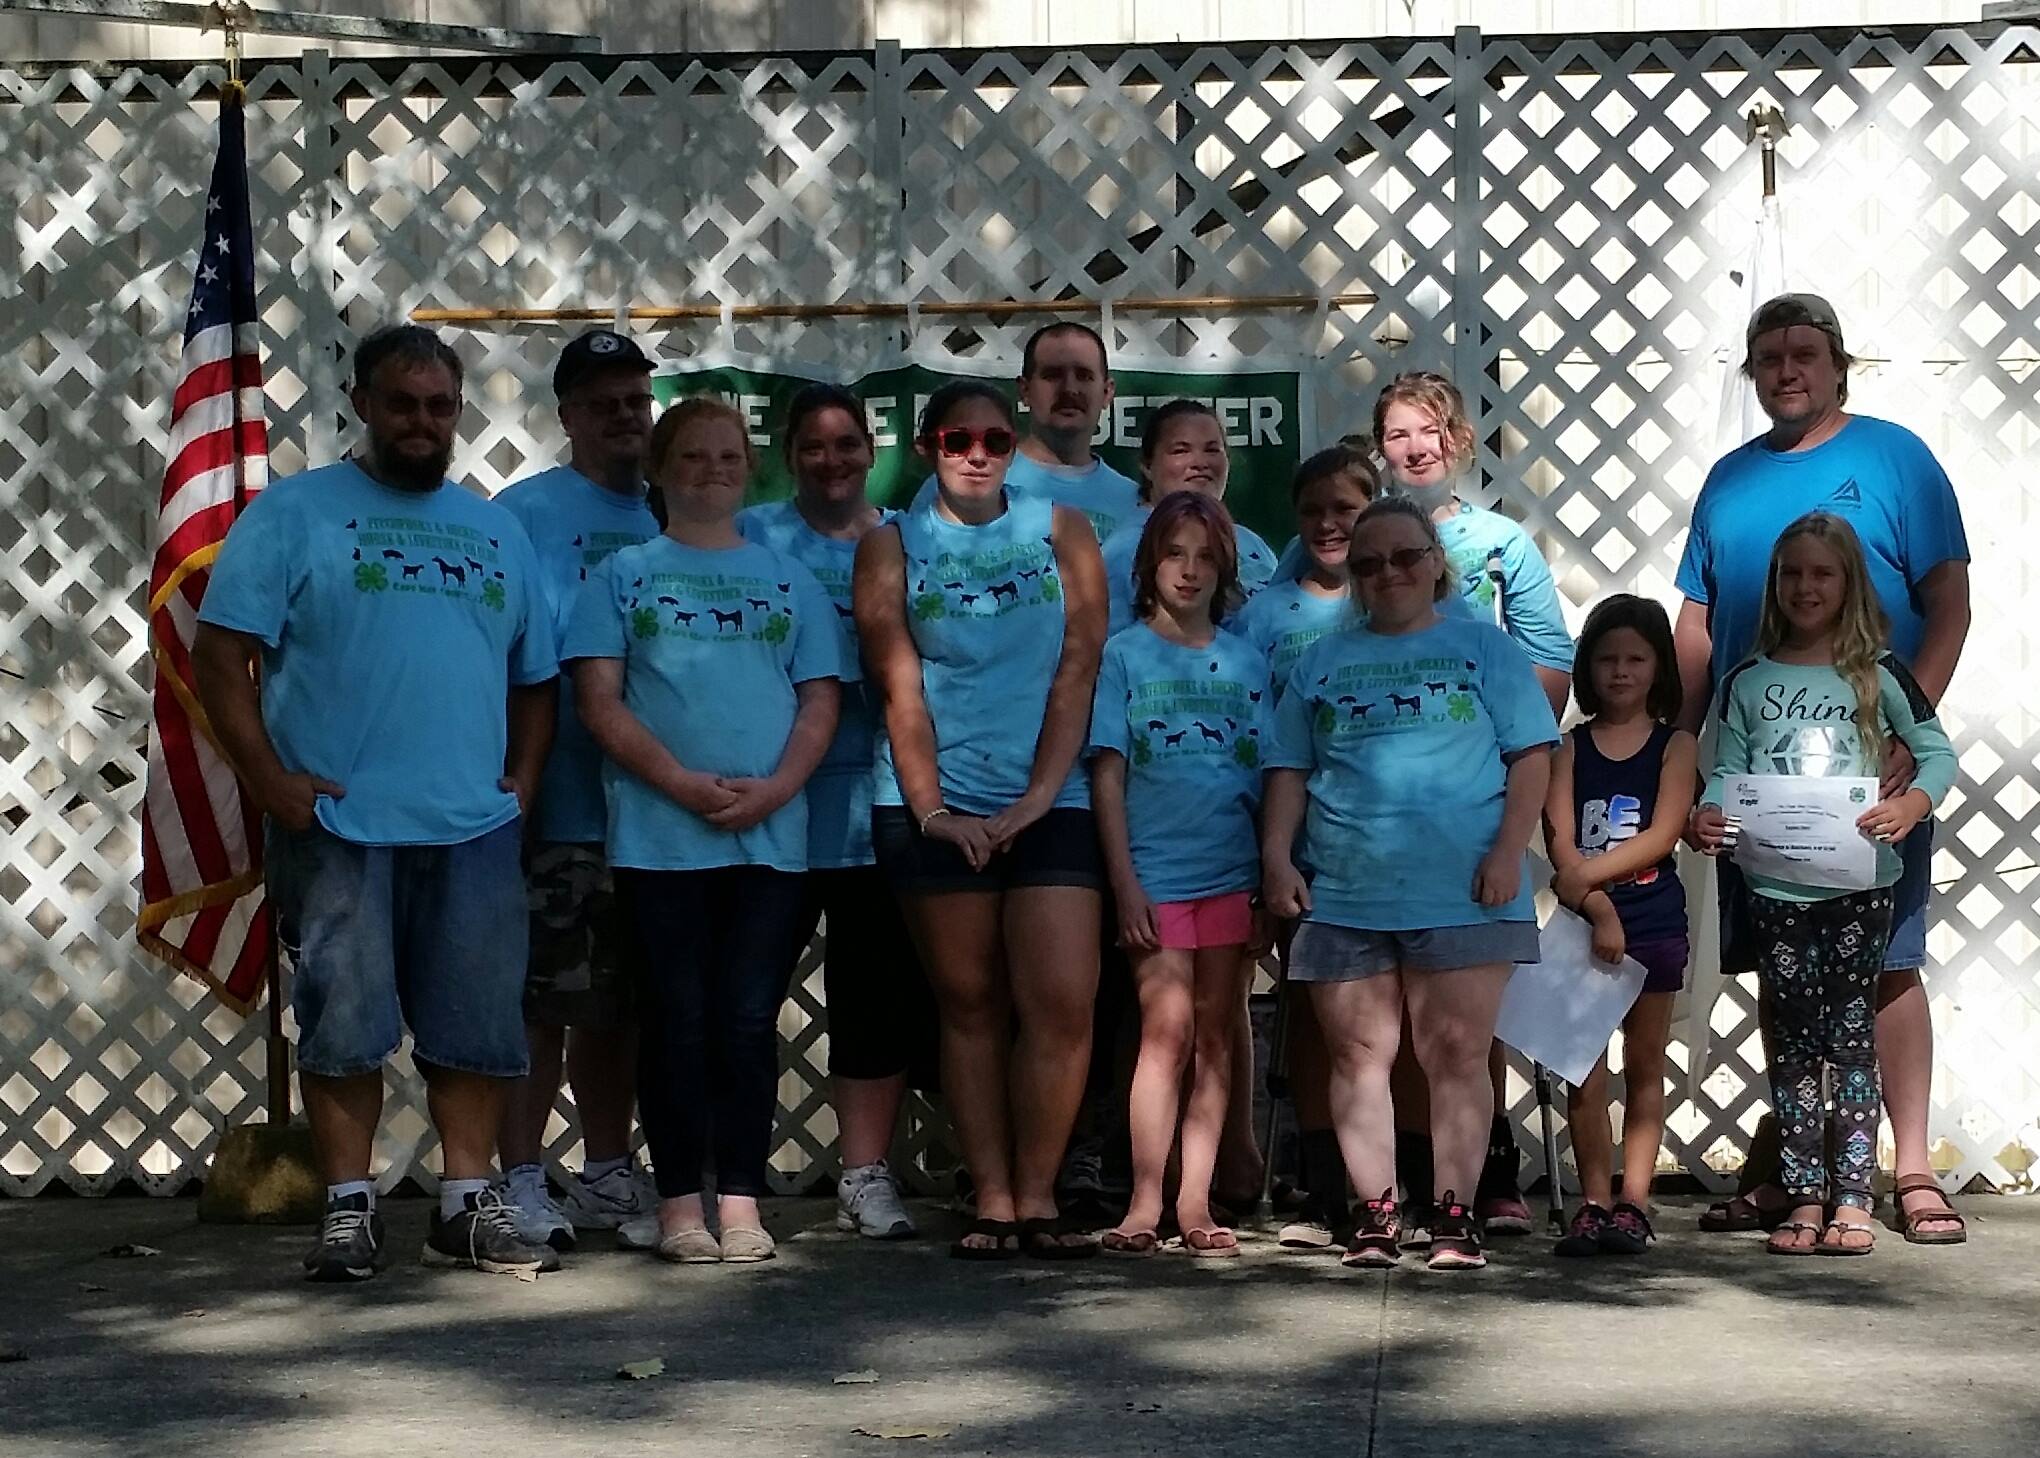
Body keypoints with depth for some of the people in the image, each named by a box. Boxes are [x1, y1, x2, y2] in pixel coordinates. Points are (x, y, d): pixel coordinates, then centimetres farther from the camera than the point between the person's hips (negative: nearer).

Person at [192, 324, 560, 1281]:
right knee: (344, 1024, -1)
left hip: (475, 829, 4)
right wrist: (267, 778, -12)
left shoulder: (495, 530, 16)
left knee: (478, 1023, 6)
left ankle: (468, 1206, 16)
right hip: (337, 824, -4)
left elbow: (534, 673, 21)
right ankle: (348, 1211, 8)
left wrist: (524, 775, 6)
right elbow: (221, 652, -5)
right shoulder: (294, 512, 1)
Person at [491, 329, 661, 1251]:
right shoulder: (525, 512, -4)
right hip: (556, 806, -6)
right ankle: (521, 1183, 0)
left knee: (619, 1002, 14)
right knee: (540, 1001, -6)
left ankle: (607, 1176, 24)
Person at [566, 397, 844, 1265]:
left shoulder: (789, 580, 15)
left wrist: (774, 788, -8)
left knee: (750, 1019, 0)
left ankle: (741, 1202, 5)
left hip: (772, 834, 2)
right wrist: (684, 784, -13)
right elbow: (599, 700, 0)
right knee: (679, 1017, 0)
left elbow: (819, 701, 10)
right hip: (660, 835, -1)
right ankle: (680, 1203, 5)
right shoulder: (624, 575, 9)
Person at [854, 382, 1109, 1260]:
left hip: (1047, 804, 0)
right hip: (936, 807, 0)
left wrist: (1036, 801, -8)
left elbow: (1076, 672, 1)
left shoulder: (1060, 530, 7)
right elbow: (900, 688, 1)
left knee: (1061, 1002, -9)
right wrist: (933, 811, -9)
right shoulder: (891, 547, 7)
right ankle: (992, 1202, 7)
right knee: (970, 1006, 2)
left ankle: (1037, 1197, 1)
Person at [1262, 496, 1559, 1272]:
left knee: (1457, 1053, -2)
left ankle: (1453, 1214, 3)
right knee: (1359, 1055, 3)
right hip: (1343, 896, 3)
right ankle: (1376, 1214, 8)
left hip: (1461, 893, -3)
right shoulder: (1321, 662, 17)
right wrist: (1276, 857, 2)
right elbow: (1289, 769, 16)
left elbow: (1532, 754, 3)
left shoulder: (1484, 647, 9)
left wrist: (1508, 850, -8)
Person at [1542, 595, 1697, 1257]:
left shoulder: (1675, 745, 4)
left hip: (1654, 920, 0)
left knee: (1644, 1064, 5)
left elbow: (1662, 836, -8)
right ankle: (1593, 1203, 2)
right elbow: (1560, 841, -4)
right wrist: (1597, 907, -18)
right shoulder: (1569, 746, 6)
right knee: (1584, 1069, -2)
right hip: (1583, 920, 0)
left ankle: (1633, 1202, 7)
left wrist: (1589, 874, -19)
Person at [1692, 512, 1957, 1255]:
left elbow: (1938, 753, 2)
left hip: (1859, 881, -2)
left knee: (1850, 1034, -1)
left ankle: (1852, 1199, 2)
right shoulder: (1746, 682, 9)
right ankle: (1804, 1198, 9)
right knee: (1794, 1039, 5)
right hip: (1776, 887, 2)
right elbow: (1728, 771, 6)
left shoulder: (1877, 674, 3)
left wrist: (1911, 804, -17)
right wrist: (1709, 814, -15)